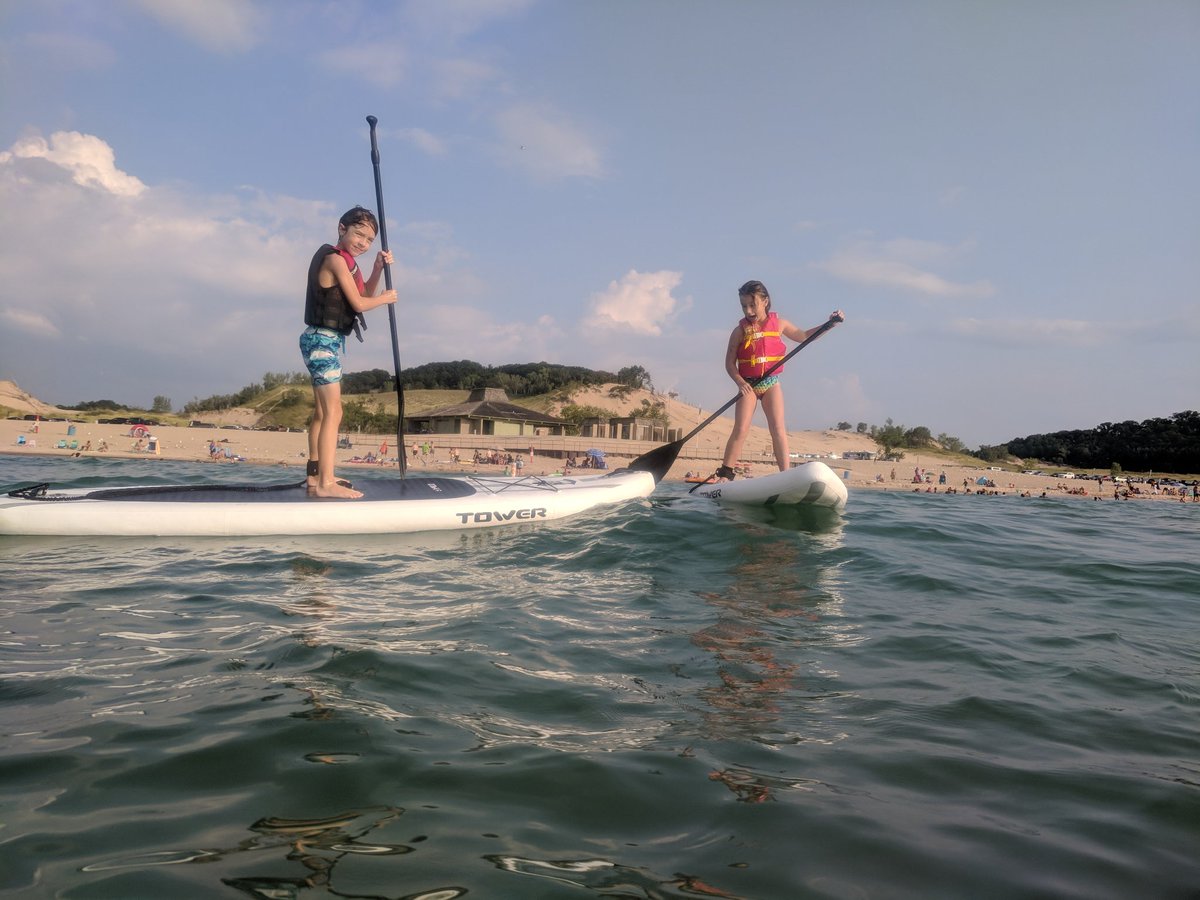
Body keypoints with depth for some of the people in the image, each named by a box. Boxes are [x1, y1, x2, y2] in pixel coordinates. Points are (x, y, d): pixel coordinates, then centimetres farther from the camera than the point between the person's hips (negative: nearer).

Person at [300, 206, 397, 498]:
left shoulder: (344, 261, 17)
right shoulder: (336, 259, -13)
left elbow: (365, 293, 16)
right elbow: (359, 303, -17)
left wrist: (378, 268, 4)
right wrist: (386, 298, 0)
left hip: (327, 342, 11)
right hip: (324, 341, -11)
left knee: (322, 412, 16)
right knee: (333, 412, -16)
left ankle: (315, 475, 25)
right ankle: (325, 483, -20)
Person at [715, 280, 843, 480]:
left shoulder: (779, 324, 4)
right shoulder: (740, 330, -1)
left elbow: (804, 336, 18)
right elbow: (729, 363, -1)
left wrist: (830, 323, 9)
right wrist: (740, 382, -18)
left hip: (771, 383, 1)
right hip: (748, 385, -1)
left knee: (778, 429, -7)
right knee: (740, 430, -8)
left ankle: (785, 474, -5)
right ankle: (724, 474, -2)